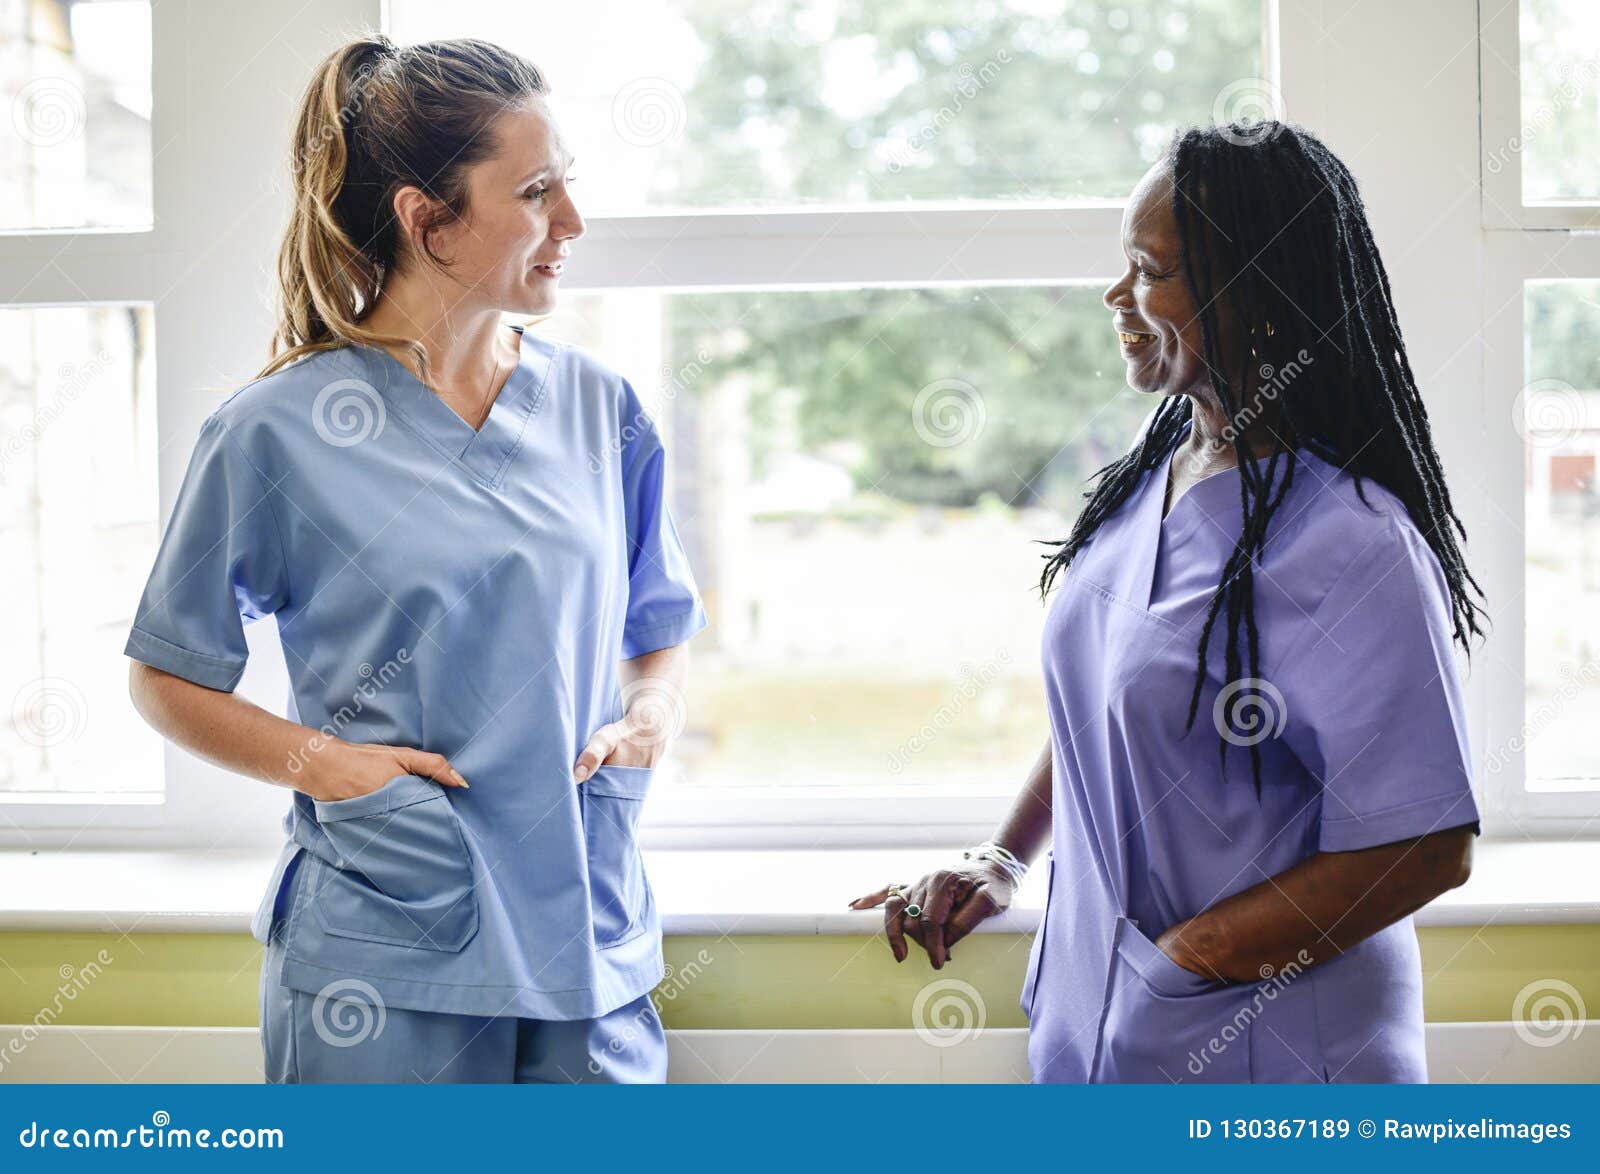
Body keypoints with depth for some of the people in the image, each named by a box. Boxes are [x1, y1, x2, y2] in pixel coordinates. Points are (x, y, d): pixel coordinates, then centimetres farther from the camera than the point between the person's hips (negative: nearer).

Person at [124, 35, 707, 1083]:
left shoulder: (598, 407, 7)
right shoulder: (280, 431, -5)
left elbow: (663, 632, 18)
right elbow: (168, 676, 3)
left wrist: (651, 719, -2)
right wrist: (317, 759, -12)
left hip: (589, 939, 4)